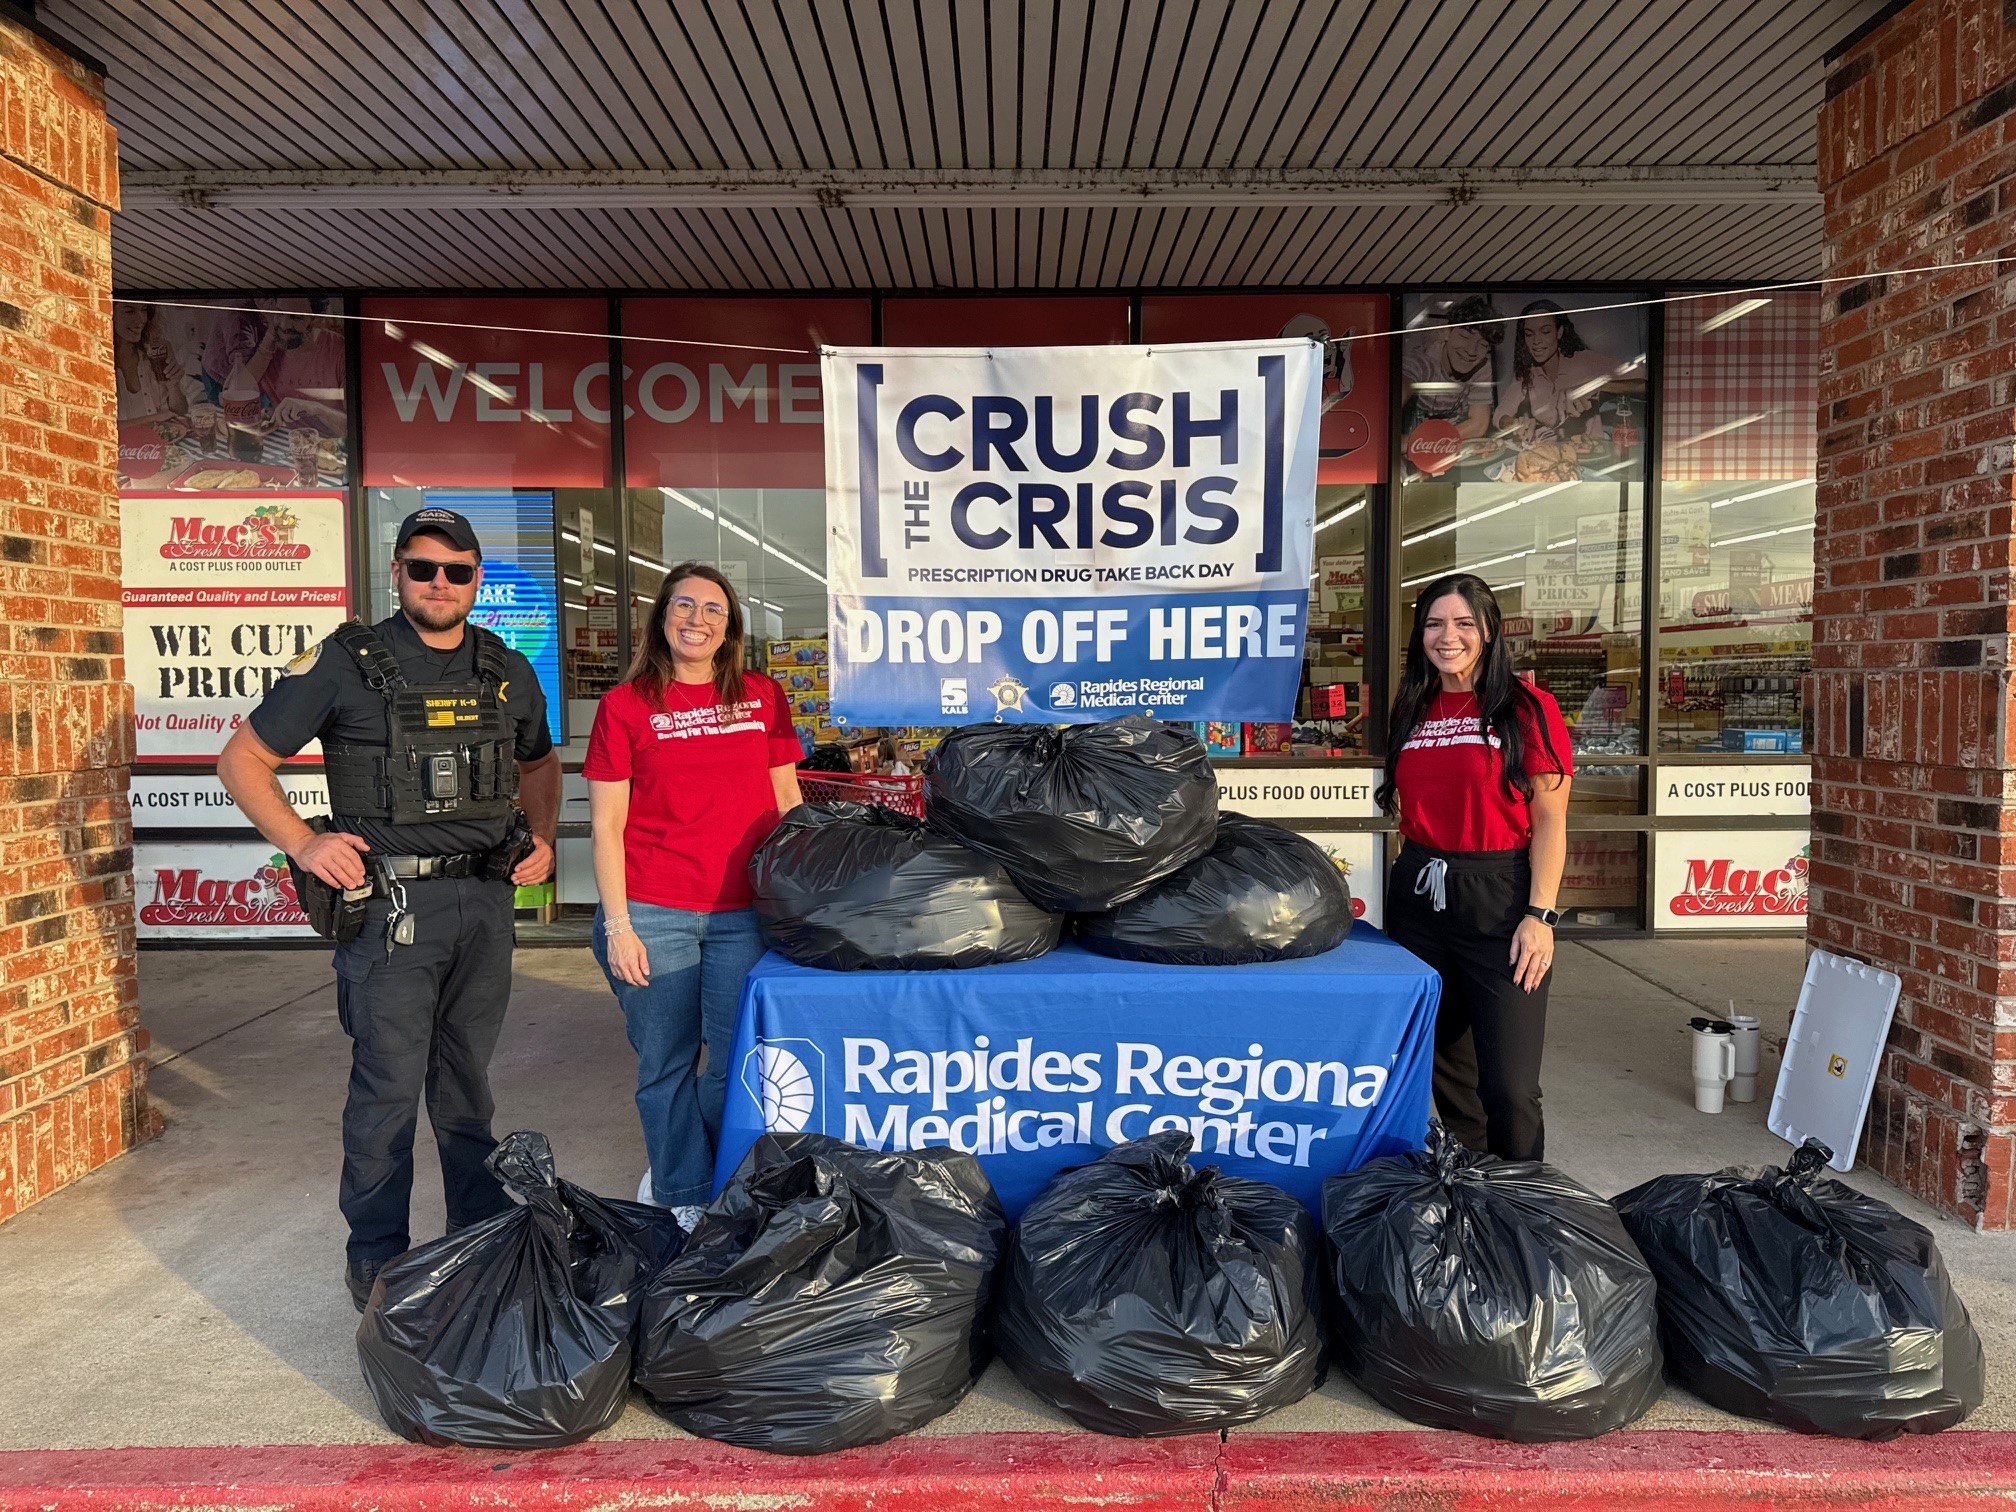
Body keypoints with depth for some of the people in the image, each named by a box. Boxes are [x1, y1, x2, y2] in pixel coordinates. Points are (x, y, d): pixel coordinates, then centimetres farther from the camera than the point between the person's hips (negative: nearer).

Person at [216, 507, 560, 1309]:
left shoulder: (508, 672, 9)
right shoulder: (347, 662, -5)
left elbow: (538, 763, 24)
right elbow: (242, 760, -1)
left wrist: (541, 836, 8)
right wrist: (303, 843, -12)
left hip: (486, 899, 4)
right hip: (390, 905, -4)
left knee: (467, 1079, 15)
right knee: (390, 1086, 1)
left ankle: (486, 1234, 28)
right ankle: (376, 1255, 18)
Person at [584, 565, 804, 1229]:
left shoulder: (764, 697, 9)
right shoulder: (625, 705, 2)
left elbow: (787, 801, 14)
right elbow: (607, 824, 1)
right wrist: (617, 925, -5)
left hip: (744, 914, 2)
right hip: (652, 915, -2)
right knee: (666, 1066, 7)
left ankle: (677, 1177, 26)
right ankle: (685, 1201, 27)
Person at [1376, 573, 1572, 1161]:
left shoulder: (1526, 708, -4)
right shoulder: (1412, 713, 12)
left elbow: (1550, 819, -7)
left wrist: (1540, 914, -13)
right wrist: (1412, 881, 13)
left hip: (1499, 898, -5)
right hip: (1418, 898, 5)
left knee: (1508, 1085, -6)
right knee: (1443, 1064, 14)